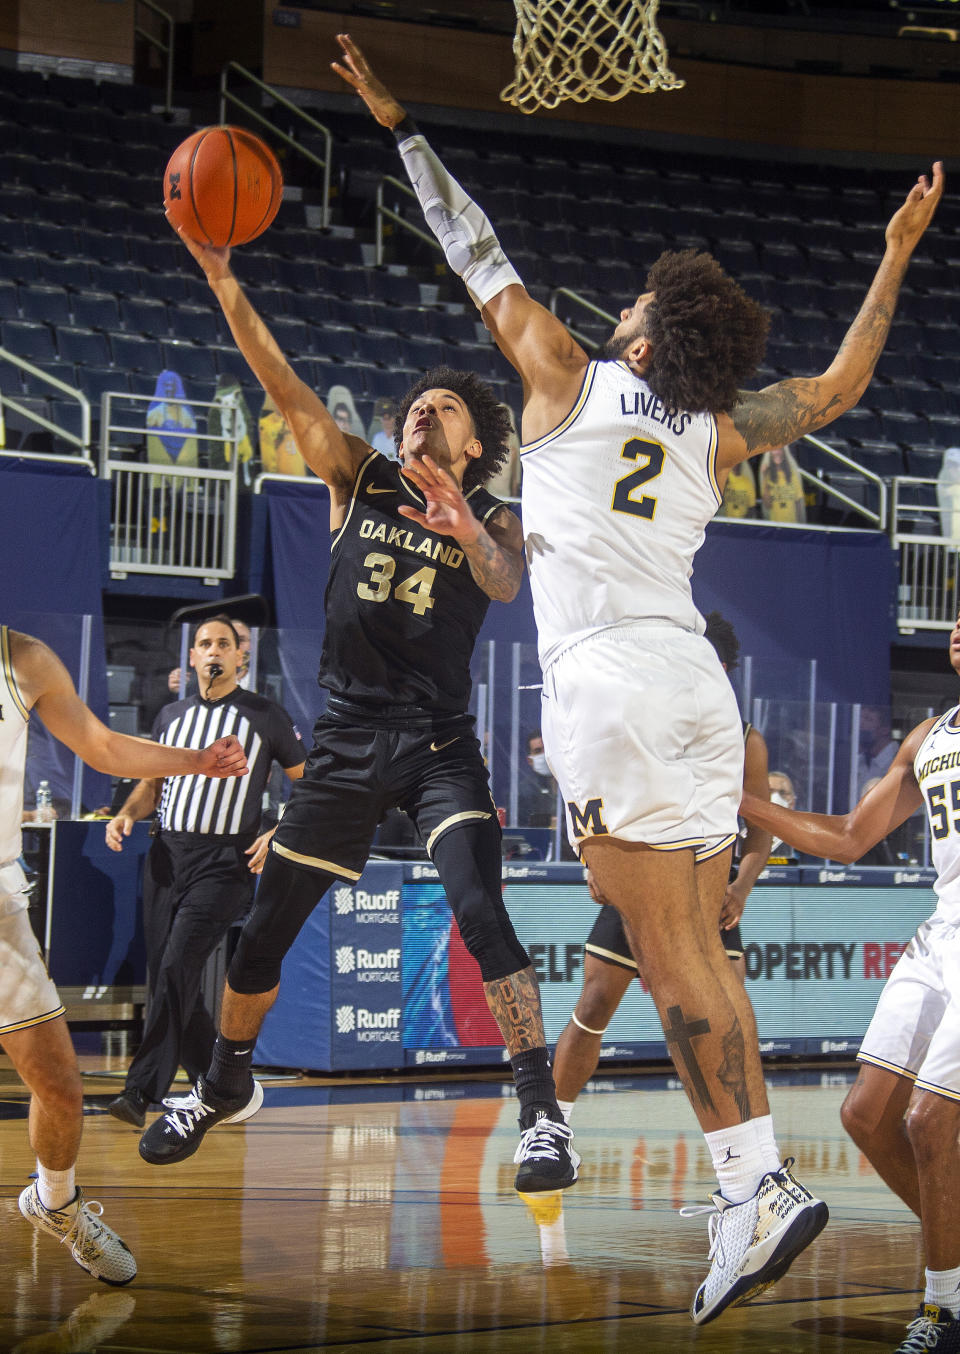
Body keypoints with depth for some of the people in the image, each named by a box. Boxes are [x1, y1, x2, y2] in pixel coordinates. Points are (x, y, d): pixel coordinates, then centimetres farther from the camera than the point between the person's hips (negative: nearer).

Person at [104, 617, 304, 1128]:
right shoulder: (171, 715, 16)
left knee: (178, 966, -19)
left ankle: (141, 1090, -25)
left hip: (225, 861, -6)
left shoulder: (266, 717, 3)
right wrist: (127, 814, 5)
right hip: (165, 856, 6)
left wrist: (276, 835, -6)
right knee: (165, 977, 4)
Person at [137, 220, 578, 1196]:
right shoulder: (356, 480, 6)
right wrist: (222, 281, -18)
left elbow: (505, 585, -21)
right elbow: (282, 385, -6)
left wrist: (468, 535, -45)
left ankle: (540, 1112, -21)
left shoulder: (492, 523, 1)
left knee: (482, 914, -22)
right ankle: (225, 1084, 33)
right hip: (345, 739, 3)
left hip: (438, 745, -3)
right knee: (264, 930, 9)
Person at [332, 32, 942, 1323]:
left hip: (607, 675, -6)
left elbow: (481, 259, 12)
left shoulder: (566, 378, 3)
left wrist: (403, 129, 21)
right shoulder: (717, 430, 14)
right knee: (696, 951, 9)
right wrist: (900, 252, 32)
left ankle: (758, 1182, -17)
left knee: (672, 954, -10)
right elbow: (840, 386, 28)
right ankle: (752, 1190, 5)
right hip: (696, 683, 6)